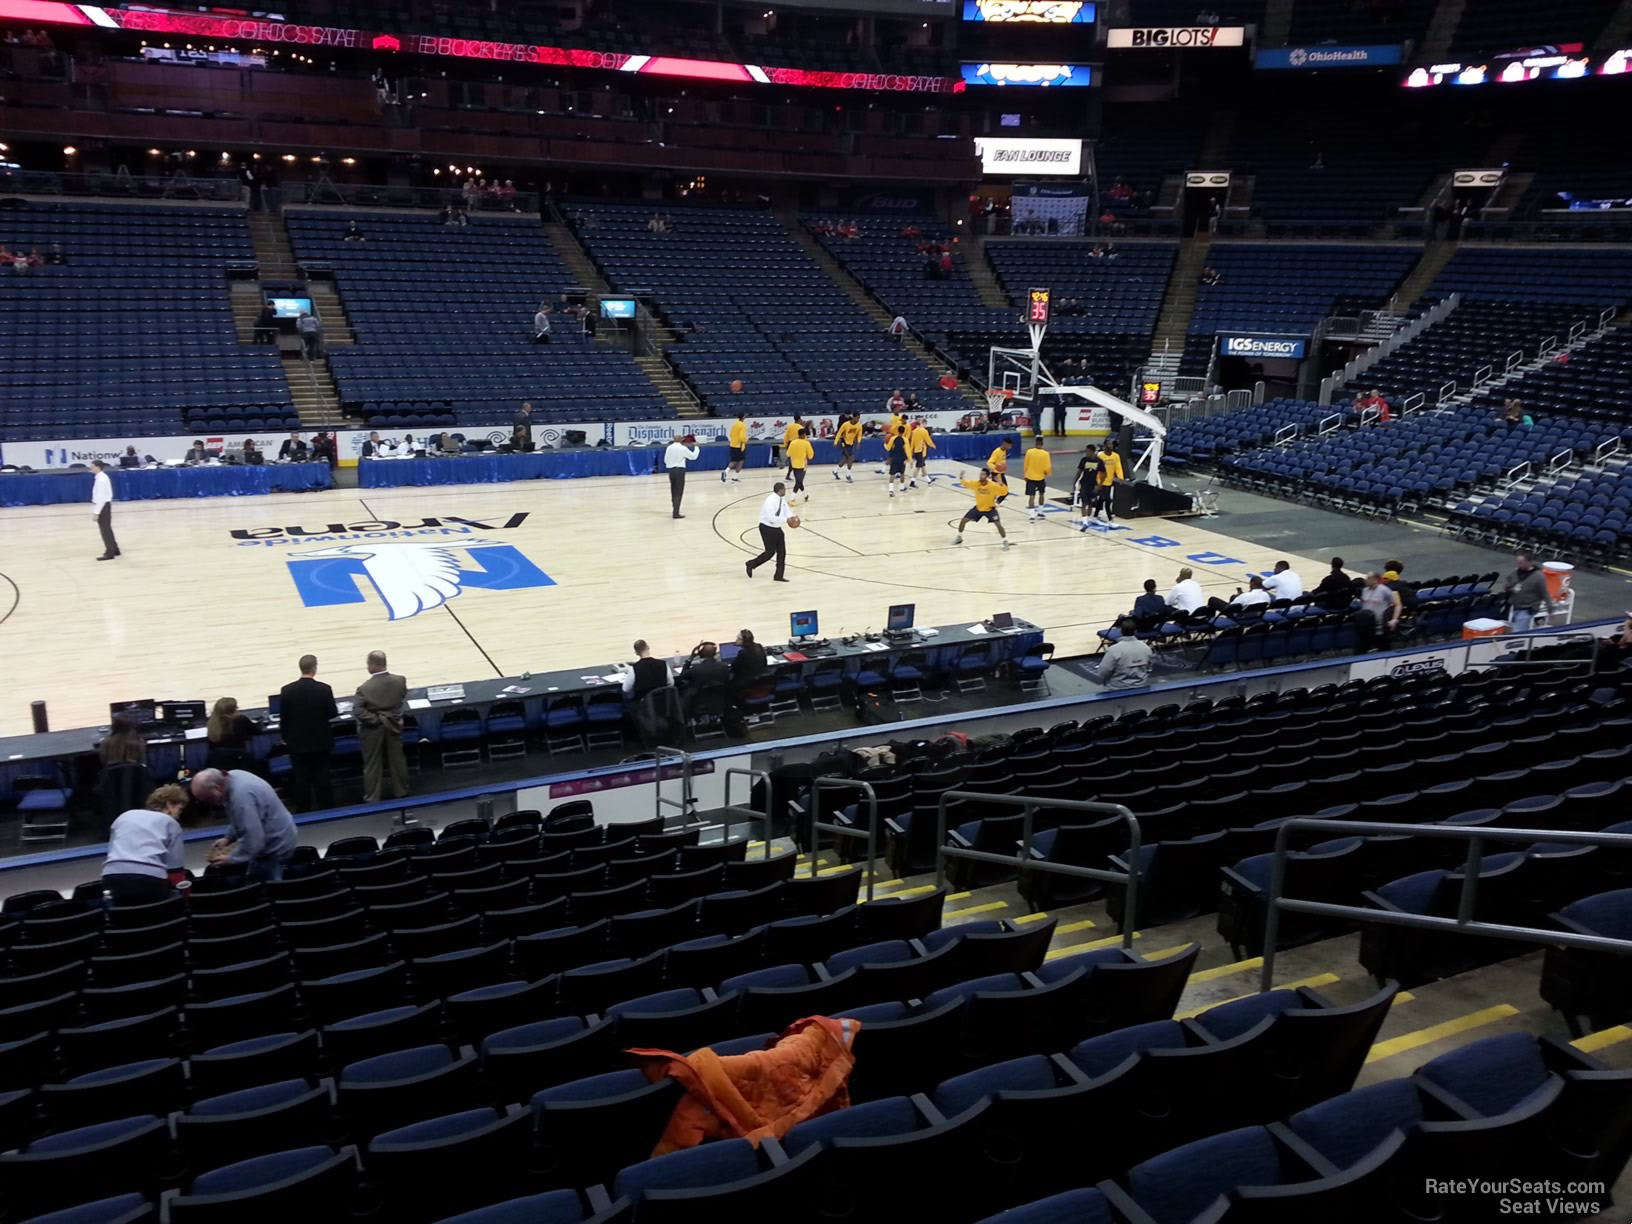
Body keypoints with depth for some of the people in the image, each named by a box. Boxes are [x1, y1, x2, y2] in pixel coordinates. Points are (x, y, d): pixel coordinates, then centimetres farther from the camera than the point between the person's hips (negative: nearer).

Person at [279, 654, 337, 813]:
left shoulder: (287, 690, -10)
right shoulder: (324, 689, -14)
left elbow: (283, 718, -3)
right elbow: (333, 714, -4)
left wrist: (286, 738, 11)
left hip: (297, 742, 0)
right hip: (320, 741, 0)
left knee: (300, 779, 9)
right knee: (321, 777, 11)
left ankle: (303, 811, 14)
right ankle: (323, 809, 18)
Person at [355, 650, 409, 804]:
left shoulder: (365, 687, -24)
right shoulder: (400, 681, -12)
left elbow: (357, 709, -25)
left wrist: (375, 719, -16)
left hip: (373, 729, -4)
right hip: (393, 726, 4)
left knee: (372, 764, 10)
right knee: (397, 760, 19)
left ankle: (372, 799, 18)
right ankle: (401, 792, 32)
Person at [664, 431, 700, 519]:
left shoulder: (669, 447, -2)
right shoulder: (683, 448, -11)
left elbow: (666, 460, 4)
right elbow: (693, 456, 0)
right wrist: (696, 447, 15)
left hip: (671, 470, 4)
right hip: (680, 470, -4)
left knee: (673, 492, 15)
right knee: (678, 493, -3)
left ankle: (675, 511, 25)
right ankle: (676, 513, -7)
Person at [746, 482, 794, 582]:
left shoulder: (782, 499, 2)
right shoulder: (770, 501, -25)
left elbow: (787, 510, 3)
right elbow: (772, 518, -32)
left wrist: (792, 517, -19)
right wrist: (786, 519, -32)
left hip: (777, 528, 9)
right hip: (767, 528, -9)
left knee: (782, 552, 6)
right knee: (770, 552, -5)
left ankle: (779, 575, 16)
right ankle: (750, 564, 16)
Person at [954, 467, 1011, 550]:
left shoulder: (993, 485, -26)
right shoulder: (976, 483, -16)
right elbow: (964, 483, -4)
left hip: (990, 508, -4)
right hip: (978, 507, 4)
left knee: (998, 524, -20)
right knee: (963, 520, 0)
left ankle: (1005, 541, -1)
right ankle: (959, 537, 23)